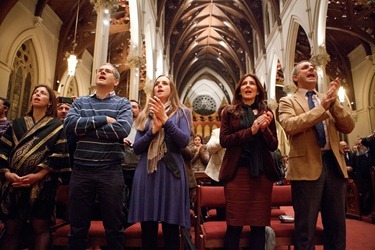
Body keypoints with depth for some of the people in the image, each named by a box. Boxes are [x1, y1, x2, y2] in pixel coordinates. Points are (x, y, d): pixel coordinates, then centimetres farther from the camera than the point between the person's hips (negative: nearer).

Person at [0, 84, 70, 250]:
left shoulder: (56, 126, 4)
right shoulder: (17, 124, 16)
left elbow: (59, 155, -6)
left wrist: (38, 175, -15)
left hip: (42, 184, -3)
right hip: (14, 183, 3)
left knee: (40, 227, 2)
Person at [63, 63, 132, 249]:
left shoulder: (123, 104, 4)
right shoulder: (80, 102, 12)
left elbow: (122, 129, -16)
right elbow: (69, 124, -7)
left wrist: (87, 129, -9)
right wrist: (103, 119, -11)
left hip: (111, 171, -2)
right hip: (81, 170, 3)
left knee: (114, 228, 9)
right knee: (77, 228, 14)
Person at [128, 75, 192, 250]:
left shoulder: (182, 112, 8)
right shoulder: (145, 114, 15)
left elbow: (184, 141, -6)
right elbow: (136, 148, 7)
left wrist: (165, 119, -13)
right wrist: (154, 129, -8)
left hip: (171, 172, -2)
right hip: (146, 173, 3)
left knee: (170, 229, 2)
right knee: (147, 229, 8)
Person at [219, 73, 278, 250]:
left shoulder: (266, 113, 11)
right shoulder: (229, 111, 6)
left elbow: (273, 146, 7)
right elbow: (224, 140, -5)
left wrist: (264, 129, -12)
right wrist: (250, 131, -15)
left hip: (262, 173, 2)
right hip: (237, 172, -2)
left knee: (259, 226, 8)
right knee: (234, 225, 2)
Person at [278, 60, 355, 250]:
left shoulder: (328, 99, 17)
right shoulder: (288, 101, 4)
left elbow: (349, 127, 6)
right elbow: (289, 126, -16)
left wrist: (333, 103, -9)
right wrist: (322, 106, -18)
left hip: (333, 164, 5)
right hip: (306, 166, -4)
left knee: (337, 226, 13)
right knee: (305, 228, 4)